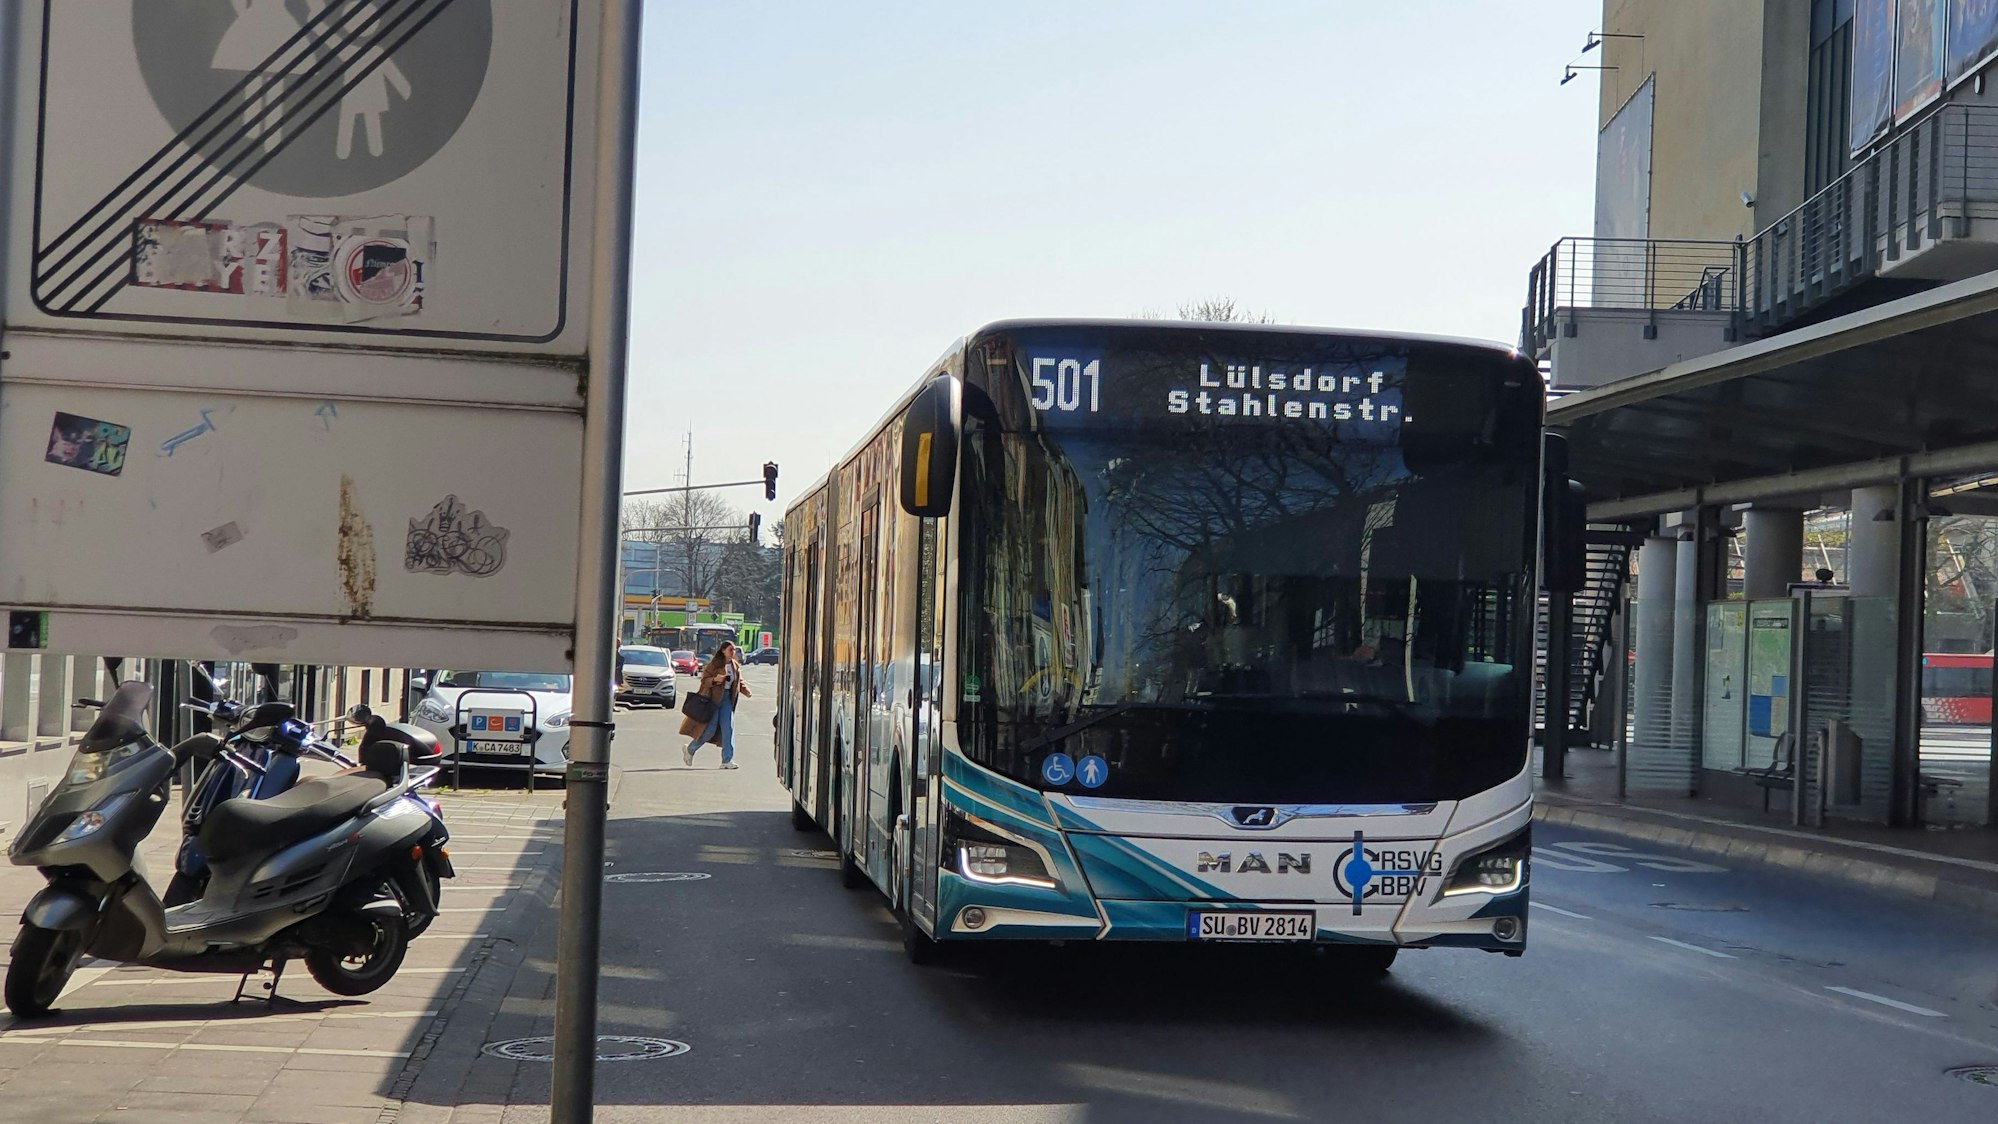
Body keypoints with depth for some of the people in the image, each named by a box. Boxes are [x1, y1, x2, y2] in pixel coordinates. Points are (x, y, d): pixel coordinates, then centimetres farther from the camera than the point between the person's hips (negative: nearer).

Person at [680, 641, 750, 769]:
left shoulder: (735, 665, 10)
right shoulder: (715, 664, -10)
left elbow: (739, 682, 20)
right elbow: (704, 679, -9)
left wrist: (746, 691, 2)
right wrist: (715, 679, -28)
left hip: (727, 698, 6)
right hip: (713, 698, -6)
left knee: (728, 728, -4)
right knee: (709, 729, -5)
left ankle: (727, 760, -5)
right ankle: (689, 750, 18)